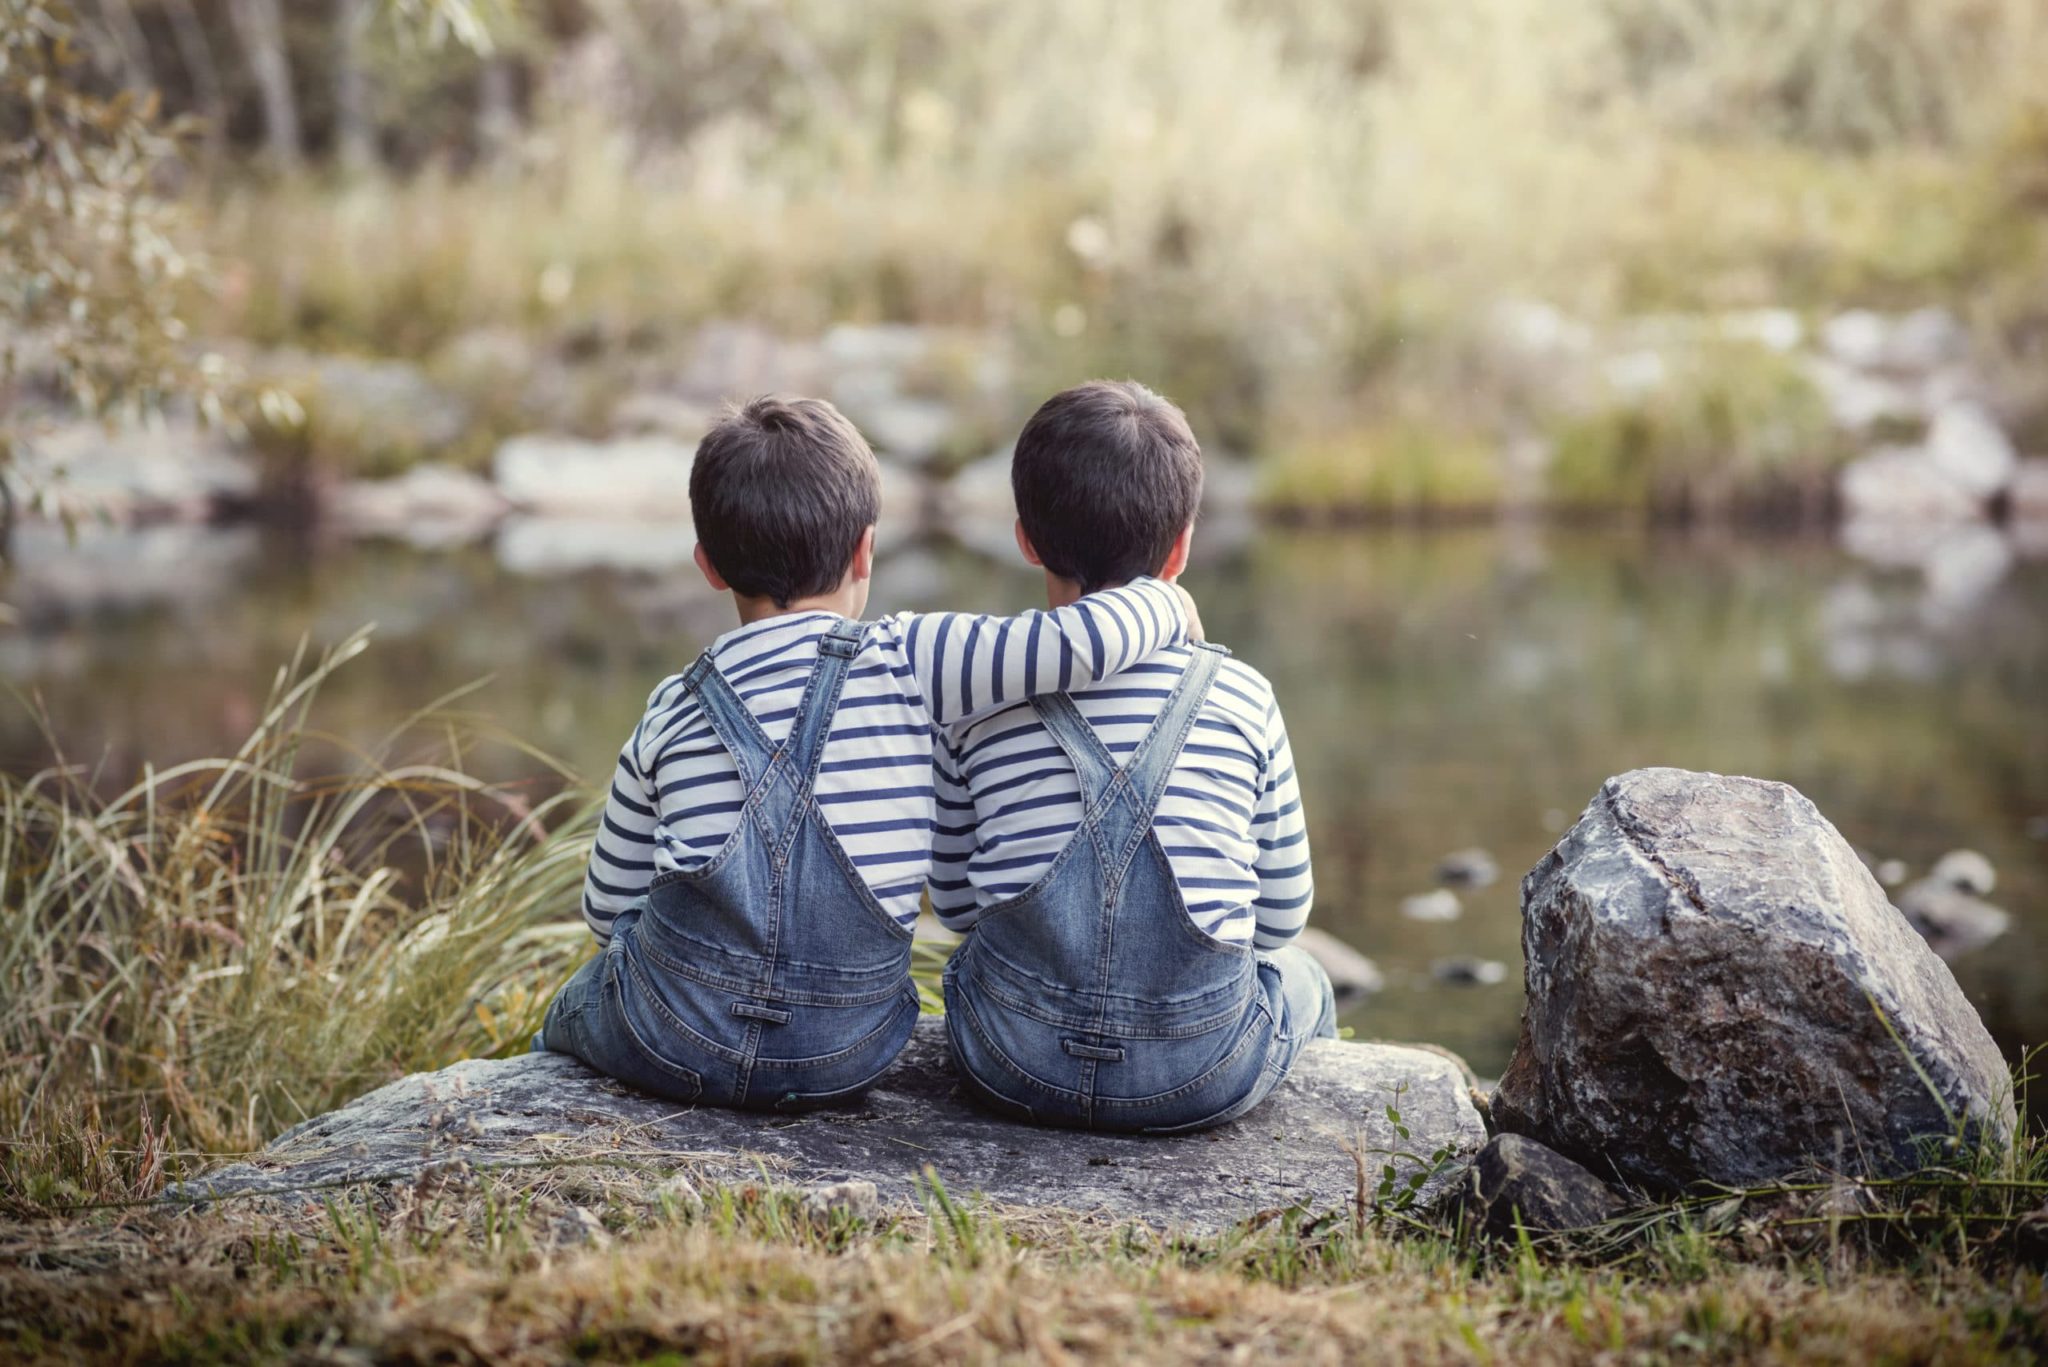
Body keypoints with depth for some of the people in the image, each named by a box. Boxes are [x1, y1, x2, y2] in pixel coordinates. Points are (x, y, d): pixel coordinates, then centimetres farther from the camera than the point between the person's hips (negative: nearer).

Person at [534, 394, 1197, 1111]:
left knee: (572, 1009, 34)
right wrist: (1165, 603, 4)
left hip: (675, 1044, 0)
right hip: (845, 1060, 1)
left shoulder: (673, 712, 0)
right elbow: (1086, 641, -16)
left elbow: (608, 908, 9)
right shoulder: (907, 662, -8)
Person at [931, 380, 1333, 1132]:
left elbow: (954, 901, 7)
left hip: (1012, 1068, 1)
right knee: (1303, 980, 34)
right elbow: (1282, 913, 6)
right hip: (1206, 1076, -1)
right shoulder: (1240, 695, -3)